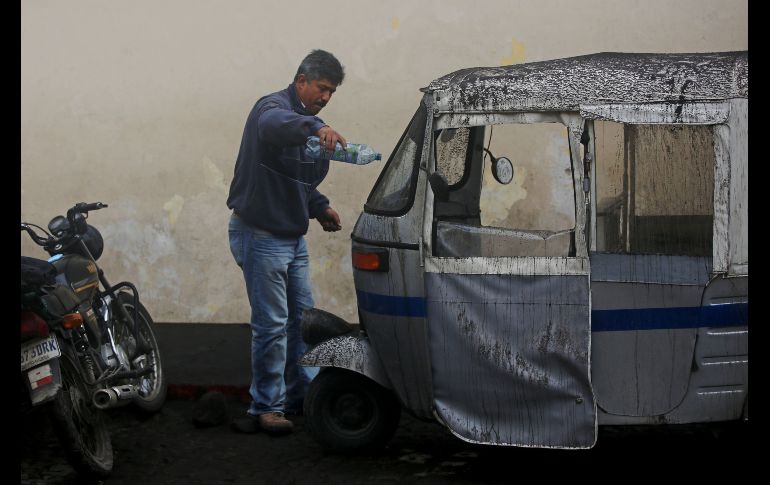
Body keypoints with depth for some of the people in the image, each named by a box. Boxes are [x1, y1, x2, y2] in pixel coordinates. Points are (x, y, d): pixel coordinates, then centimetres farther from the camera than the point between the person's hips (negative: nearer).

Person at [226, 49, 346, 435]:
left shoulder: (310, 126, 15)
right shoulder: (273, 107, -14)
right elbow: (273, 125, -42)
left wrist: (320, 207, 10)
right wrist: (315, 128, -59)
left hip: (293, 237, 9)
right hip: (260, 236, -9)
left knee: (303, 317, 14)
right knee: (272, 324, -6)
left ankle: (303, 395, 26)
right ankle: (266, 407, 4)